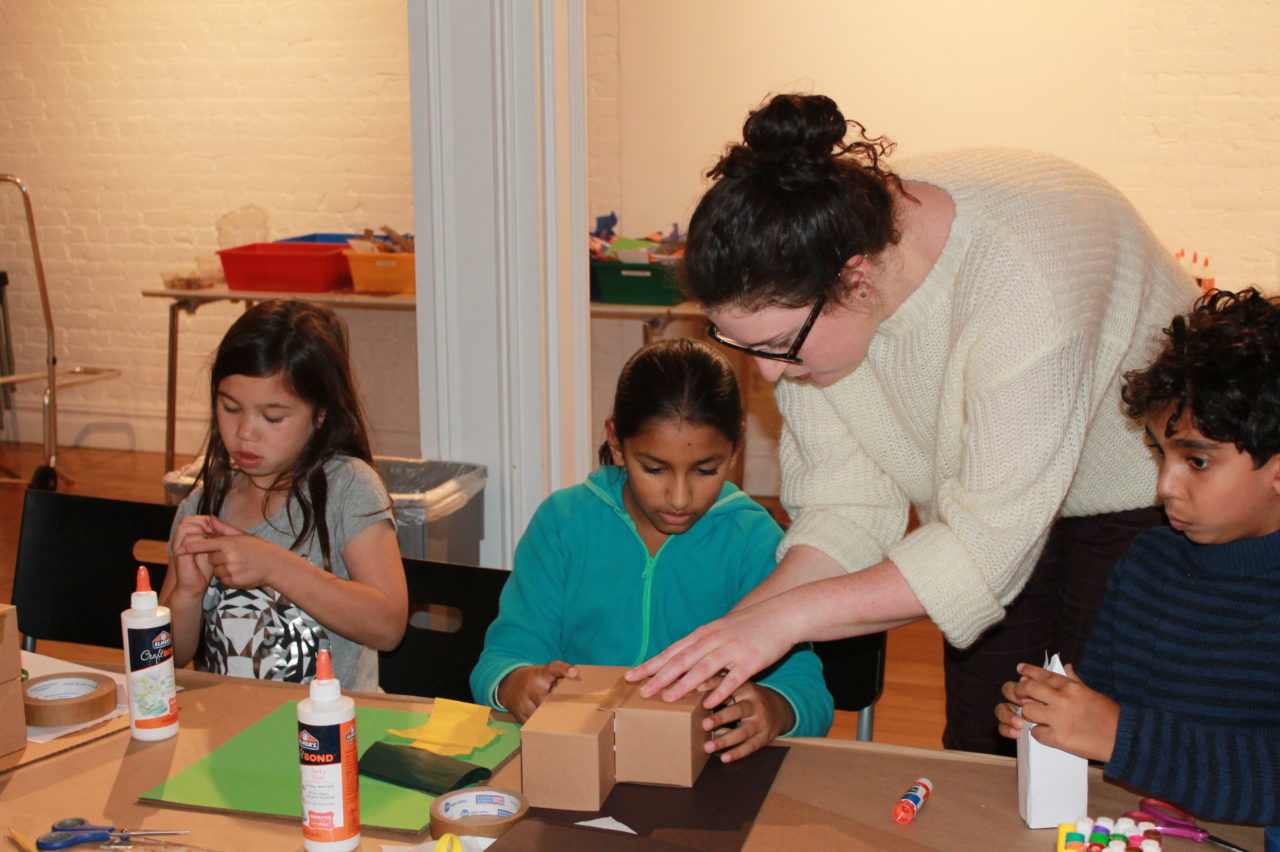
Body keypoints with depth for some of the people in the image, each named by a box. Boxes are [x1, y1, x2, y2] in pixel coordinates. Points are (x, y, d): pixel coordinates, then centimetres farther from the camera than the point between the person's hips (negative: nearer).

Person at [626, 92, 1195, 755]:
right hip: (985, 488, 5)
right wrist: (733, 631, -28)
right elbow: (850, 507, -15)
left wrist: (785, 615, -37)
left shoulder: (1022, 284, -39)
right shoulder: (803, 296, -20)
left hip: (1139, 494, -5)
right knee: (977, 754, 6)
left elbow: (990, 545, -35)